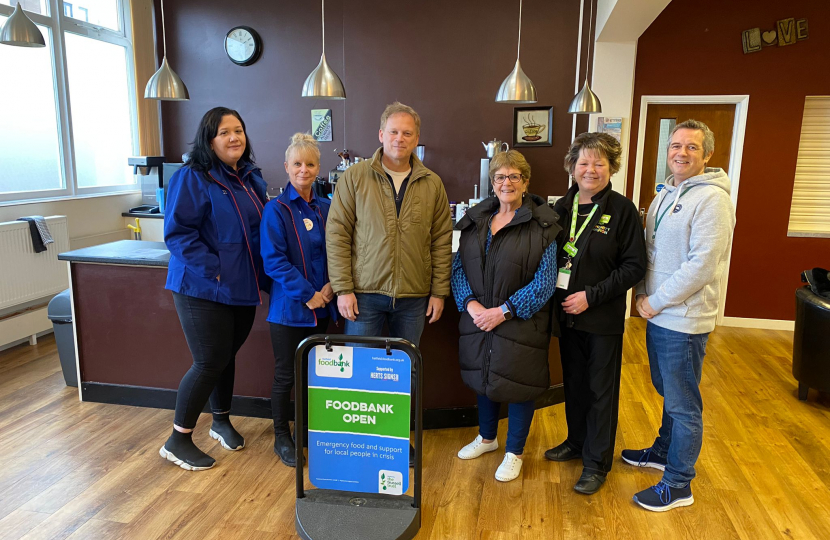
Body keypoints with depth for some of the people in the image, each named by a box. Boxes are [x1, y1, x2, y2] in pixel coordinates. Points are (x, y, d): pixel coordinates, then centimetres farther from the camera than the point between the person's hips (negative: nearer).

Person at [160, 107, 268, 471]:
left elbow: (260, 225, 20)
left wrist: (261, 274, 8)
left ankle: (221, 421, 39)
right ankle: (178, 441, 17)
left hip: (243, 288, 7)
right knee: (210, 362, -2)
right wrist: (214, 270, -24)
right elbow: (178, 233, -18)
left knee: (227, 355, 19)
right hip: (202, 289, -7)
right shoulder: (192, 178, -14)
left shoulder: (251, 177, 10)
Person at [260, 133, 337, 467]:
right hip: (288, 308, -5)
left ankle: (306, 432, 33)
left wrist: (330, 287, -9)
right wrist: (308, 294, -17)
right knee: (285, 375, 6)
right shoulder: (276, 210, -8)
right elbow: (274, 260, -14)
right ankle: (281, 437, 25)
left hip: (321, 308, 5)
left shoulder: (325, 209, 7)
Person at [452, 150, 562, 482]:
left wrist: (503, 311, -18)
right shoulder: (475, 219, 5)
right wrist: (471, 303, -13)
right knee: (483, 378, 18)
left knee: (517, 384, 7)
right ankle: (487, 437, 43)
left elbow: (545, 281, -14)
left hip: (520, 325, -4)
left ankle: (514, 452, 30)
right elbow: (458, 267, 4)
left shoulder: (542, 225, -9)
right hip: (477, 320, 5)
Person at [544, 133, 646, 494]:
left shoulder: (622, 210, -10)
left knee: (601, 390, 7)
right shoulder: (562, 207, 5)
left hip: (604, 318, -5)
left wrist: (591, 295, -18)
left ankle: (597, 462, 22)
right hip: (567, 314, 5)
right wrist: (554, 295, -2)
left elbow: (634, 267, -11)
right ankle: (576, 442, 38)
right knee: (573, 382, 18)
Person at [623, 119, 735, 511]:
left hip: (683, 320, -8)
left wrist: (657, 302, -16)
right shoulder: (664, 196, 11)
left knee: (683, 405, 5)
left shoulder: (712, 199, -16)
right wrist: (644, 293, 2)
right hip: (658, 316, 8)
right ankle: (663, 452, 43)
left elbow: (701, 265, -22)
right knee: (668, 394, 24)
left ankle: (678, 486, 19)